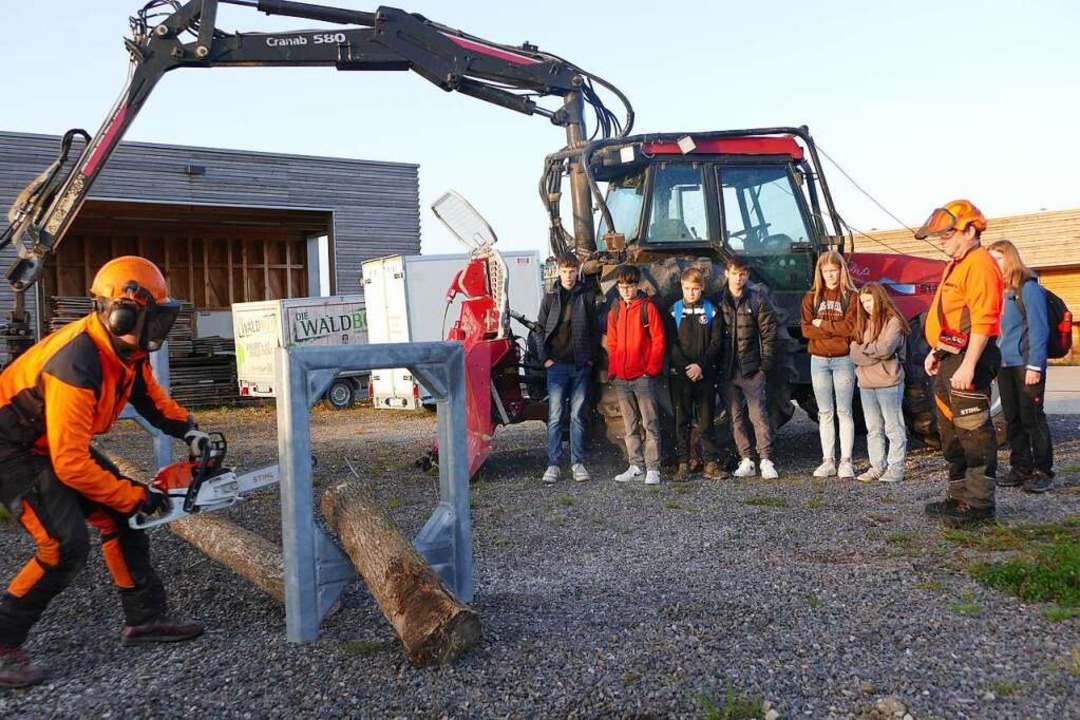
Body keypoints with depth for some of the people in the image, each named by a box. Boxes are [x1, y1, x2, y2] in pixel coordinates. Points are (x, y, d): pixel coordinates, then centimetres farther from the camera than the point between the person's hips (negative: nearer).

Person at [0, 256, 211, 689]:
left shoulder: (126, 349, -7)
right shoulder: (78, 366, -35)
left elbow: (148, 394, 15)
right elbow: (71, 465, -32)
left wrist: (189, 430, 1)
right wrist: (138, 497, -23)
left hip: (60, 440, 9)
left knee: (120, 518, 6)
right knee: (67, 545, -19)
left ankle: (145, 619, 15)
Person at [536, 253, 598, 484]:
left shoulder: (586, 297, 6)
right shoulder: (551, 298, 6)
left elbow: (595, 330, 7)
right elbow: (540, 329, 7)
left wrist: (591, 357, -1)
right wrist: (545, 357, -2)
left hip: (581, 365, 1)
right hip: (557, 364, 0)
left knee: (578, 415, 6)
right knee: (555, 416, -2)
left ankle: (577, 463, 12)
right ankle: (553, 464, 1)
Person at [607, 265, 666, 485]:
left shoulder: (648, 307, -3)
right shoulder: (615, 311, 12)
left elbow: (658, 340, -6)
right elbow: (612, 343, 15)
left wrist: (652, 368, -11)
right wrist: (612, 370, 6)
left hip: (643, 376, -5)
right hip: (621, 378, 6)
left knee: (650, 424, -3)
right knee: (630, 426, 12)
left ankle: (653, 469, -2)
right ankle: (635, 465, 19)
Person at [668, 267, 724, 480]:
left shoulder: (711, 311, 6)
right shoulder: (674, 311, 6)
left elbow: (715, 343, 1)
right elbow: (671, 344, 0)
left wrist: (700, 366, -11)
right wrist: (686, 367, -11)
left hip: (705, 373, 0)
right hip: (680, 373, 0)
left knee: (706, 419, 1)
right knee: (682, 420, 3)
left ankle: (711, 463, 4)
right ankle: (683, 464, 7)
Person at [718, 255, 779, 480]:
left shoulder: (758, 299, 1)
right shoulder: (718, 300, 6)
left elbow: (769, 333, 0)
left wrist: (765, 364, -7)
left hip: (752, 369, -3)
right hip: (726, 371, 3)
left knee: (759, 415, -5)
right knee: (736, 418, 6)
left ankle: (765, 460, 0)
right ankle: (747, 460, 13)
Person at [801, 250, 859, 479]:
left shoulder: (851, 296, -1)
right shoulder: (812, 297, 8)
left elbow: (851, 327, -12)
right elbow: (807, 329, -3)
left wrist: (822, 325, -8)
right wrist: (835, 330, -12)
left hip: (843, 360, -3)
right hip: (819, 360, 3)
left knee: (844, 412, -1)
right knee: (825, 413, 7)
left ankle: (846, 462, 2)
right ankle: (828, 461, 12)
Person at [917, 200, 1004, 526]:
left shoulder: (980, 265, -14)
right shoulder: (956, 265, 18)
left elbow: (982, 321, -22)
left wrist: (968, 365, -26)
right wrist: (936, 352, 22)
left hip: (968, 359, -11)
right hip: (949, 360, 11)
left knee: (974, 432, -5)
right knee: (951, 431, 17)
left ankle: (979, 502, 1)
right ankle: (959, 495, 27)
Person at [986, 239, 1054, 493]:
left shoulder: (1028, 287, -7)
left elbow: (1039, 328, -12)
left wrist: (1035, 365, -16)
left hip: (1025, 365, -7)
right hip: (1004, 365, 7)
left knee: (1032, 417, -3)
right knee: (1012, 419, 10)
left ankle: (1043, 471, 6)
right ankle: (1020, 468, 18)